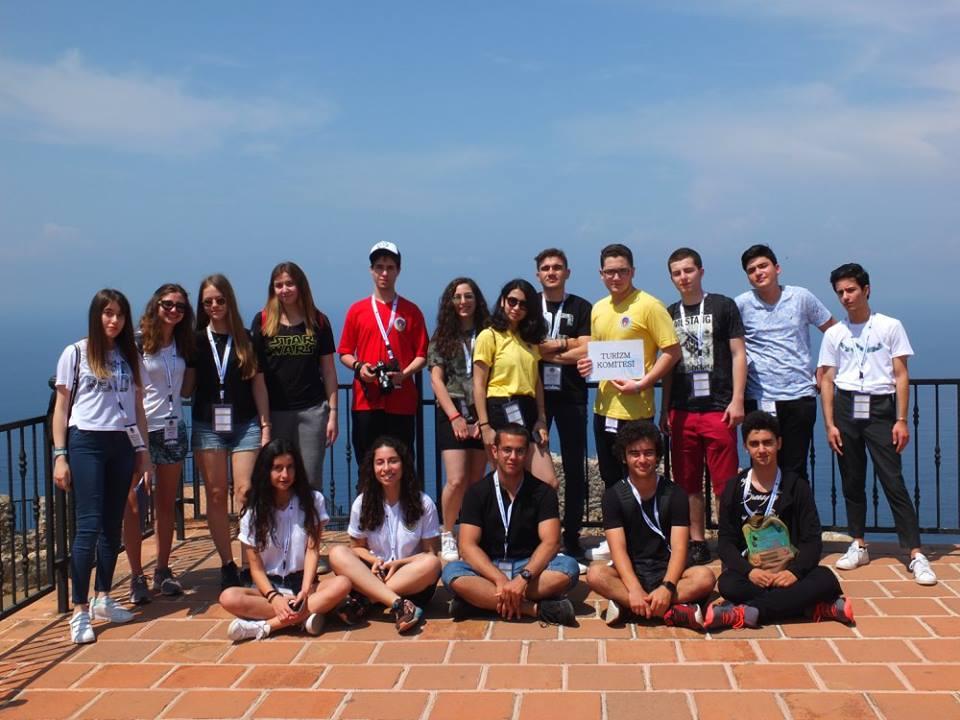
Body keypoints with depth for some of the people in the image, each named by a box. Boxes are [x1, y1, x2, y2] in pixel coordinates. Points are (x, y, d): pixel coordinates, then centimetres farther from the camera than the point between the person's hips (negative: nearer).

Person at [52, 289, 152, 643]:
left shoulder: (130, 357, 11)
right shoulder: (75, 353, 0)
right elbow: (62, 407, 0)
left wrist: (142, 449, 8)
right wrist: (60, 455, -5)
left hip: (122, 445, 4)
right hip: (86, 443, -4)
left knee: (113, 525, 7)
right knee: (89, 525, -10)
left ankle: (102, 599, 20)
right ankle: (80, 611, -7)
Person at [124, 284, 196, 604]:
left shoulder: (183, 344, 11)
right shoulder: (138, 342, -7)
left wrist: (195, 361, 3)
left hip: (173, 428, 6)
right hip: (140, 429, -5)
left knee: (167, 504, 11)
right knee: (134, 506, -5)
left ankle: (163, 571, 20)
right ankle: (137, 577, 4)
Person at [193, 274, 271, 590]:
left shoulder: (246, 339, 6)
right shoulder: (196, 340, 7)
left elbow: (258, 384, 7)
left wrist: (265, 425, 3)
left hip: (245, 424, -1)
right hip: (208, 425, 1)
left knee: (245, 492, -8)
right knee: (216, 495, 2)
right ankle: (227, 564, 9)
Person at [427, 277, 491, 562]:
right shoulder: (442, 338, 8)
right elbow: (436, 380, 1)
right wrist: (455, 416, -11)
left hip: (481, 414, 1)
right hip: (453, 413, -1)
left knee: (475, 483, 3)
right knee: (457, 480, -12)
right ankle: (447, 536, 5)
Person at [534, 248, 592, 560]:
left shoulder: (581, 308, 5)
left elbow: (586, 352, -6)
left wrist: (545, 351, -6)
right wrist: (565, 342, -7)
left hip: (570, 396, -1)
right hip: (535, 394, 1)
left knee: (574, 467, 2)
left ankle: (572, 537, 9)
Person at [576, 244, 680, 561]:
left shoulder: (648, 305, -10)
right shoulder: (598, 309, 12)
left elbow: (672, 351, -13)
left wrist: (642, 383, -19)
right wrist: (588, 363, 2)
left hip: (635, 409, -7)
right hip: (604, 406, 7)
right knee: (610, 477, 16)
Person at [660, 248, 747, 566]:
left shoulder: (723, 307, 2)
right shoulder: (669, 315, 13)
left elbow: (738, 354, 1)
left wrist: (737, 400, -7)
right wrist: (664, 410, 11)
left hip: (718, 408, -4)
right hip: (681, 411, 4)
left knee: (725, 484, -3)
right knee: (687, 483, 7)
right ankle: (697, 543, 16)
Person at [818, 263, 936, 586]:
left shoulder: (890, 327, 3)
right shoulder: (834, 334, 10)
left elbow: (901, 376, 1)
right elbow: (827, 381, 9)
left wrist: (901, 420, -7)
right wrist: (830, 424, 0)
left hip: (880, 408, -3)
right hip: (846, 408, 3)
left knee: (894, 482, -8)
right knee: (852, 482, 7)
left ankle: (916, 554, -8)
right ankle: (858, 546, 20)